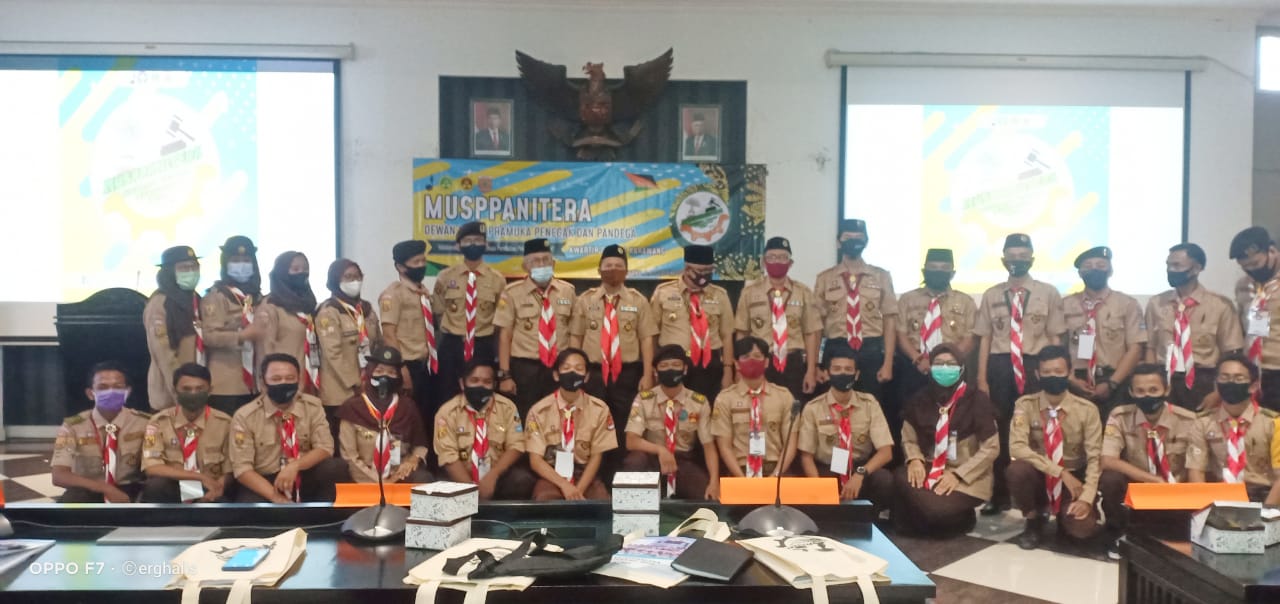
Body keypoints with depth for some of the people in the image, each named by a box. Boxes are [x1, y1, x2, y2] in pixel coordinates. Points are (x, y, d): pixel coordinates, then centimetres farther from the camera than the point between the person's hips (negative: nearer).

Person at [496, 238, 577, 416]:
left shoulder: (568, 291, 6)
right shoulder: (512, 293, -4)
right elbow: (504, 335, -4)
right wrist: (505, 375, -9)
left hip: (559, 368, 3)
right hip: (524, 369, -2)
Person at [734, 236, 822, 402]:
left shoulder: (803, 292, 4)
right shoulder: (750, 292, 3)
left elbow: (811, 333, 2)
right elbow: (741, 333, 5)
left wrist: (811, 371, -3)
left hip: (794, 364, 1)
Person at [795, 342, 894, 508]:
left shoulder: (869, 404, -1)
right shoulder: (813, 408, -3)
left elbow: (886, 452, -7)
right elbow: (806, 456, -2)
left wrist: (860, 474, -27)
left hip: (863, 472, 1)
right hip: (826, 472, -1)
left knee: (885, 480, -31)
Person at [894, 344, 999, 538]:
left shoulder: (976, 400, -6)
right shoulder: (920, 400, 6)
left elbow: (991, 448, -7)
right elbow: (909, 439, 14)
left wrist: (958, 474, -16)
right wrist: (915, 460, -9)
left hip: (967, 477, -3)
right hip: (930, 469, 4)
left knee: (938, 512, -31)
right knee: (901, 479, -31)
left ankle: (961, 519, 5)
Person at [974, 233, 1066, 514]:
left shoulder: (1048, 293, 3)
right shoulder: (992, 296, 7)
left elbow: (1055, 338, 2)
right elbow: (985, 339, 5)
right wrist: (982, 379, 1)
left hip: (1035, 366, -1)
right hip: (1000, 367, 1)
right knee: (998, 430, 8)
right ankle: (999, 494, 22)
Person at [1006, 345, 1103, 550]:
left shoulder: (1087, 410, -8)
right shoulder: (1026, 405, -10)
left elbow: (1095, 458, -11)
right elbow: (1017, 448, -21)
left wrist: (1086, 498, -25)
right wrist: (1060, 472, -27)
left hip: (1073, 481, 0)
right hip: (1039, 478, 0)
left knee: (1083, 528, -29)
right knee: (1017, 469, -35)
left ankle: (1064, 516, 12)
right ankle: (1033, 521, -4)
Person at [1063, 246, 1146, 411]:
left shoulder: (1127, 304, 3)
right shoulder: (1066, 304, 8)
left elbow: (1135, 349, -3)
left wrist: (1111, 384, -12)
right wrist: (1071, 379, -9)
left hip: (1114, 384, -1)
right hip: (1076, 384, 1)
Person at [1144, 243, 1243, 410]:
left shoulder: (1220, 305, -1)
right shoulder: (1155, 303, 6)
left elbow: (1230, 355, -1)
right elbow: (1150, 348, 6)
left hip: (1204, 383, -1)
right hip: (1164, 381, 2)